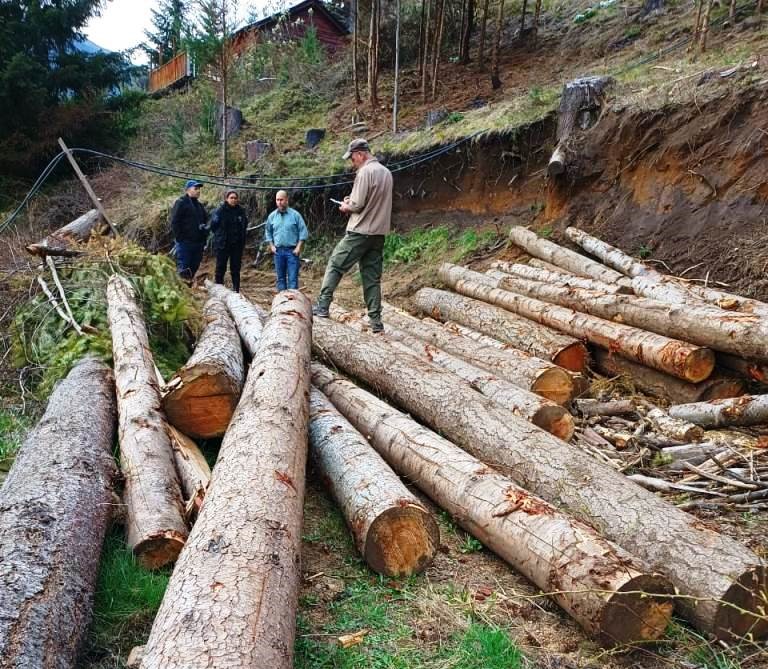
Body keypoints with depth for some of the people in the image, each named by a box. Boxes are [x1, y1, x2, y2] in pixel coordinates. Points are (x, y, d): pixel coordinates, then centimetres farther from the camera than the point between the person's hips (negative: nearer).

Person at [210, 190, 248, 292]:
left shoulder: (240, 211, 4)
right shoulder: (220, 210, -5)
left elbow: (244, 225, 15)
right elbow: (213, 225, -1)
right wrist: (219, 235, 2)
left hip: (237, 244, 3)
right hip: (222, 244, -3)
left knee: (236, 268, 7)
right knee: (221, 268, 3)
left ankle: (236, 290, 14)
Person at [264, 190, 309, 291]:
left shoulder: (295, 215, -3)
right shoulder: (272, 216, 8)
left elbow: (303, 231, -3)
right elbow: (268, 232, 18)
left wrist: (298, 247, -9)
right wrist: (271, 246, 6)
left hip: (292, 251, -4)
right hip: (278, 251, 4)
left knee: (293, 278, -6)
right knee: (280, 278, 10)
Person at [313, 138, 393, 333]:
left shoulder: (365, 172, -13)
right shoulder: (386, 172, 13)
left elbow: (357, 205, -16)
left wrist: (345, 207, 4)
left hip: (360, 232, -7)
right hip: (379, 232, 7)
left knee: (335, 265, 4)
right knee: (373, 277, 8)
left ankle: (322, 306, 5)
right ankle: (376, 320, 7)